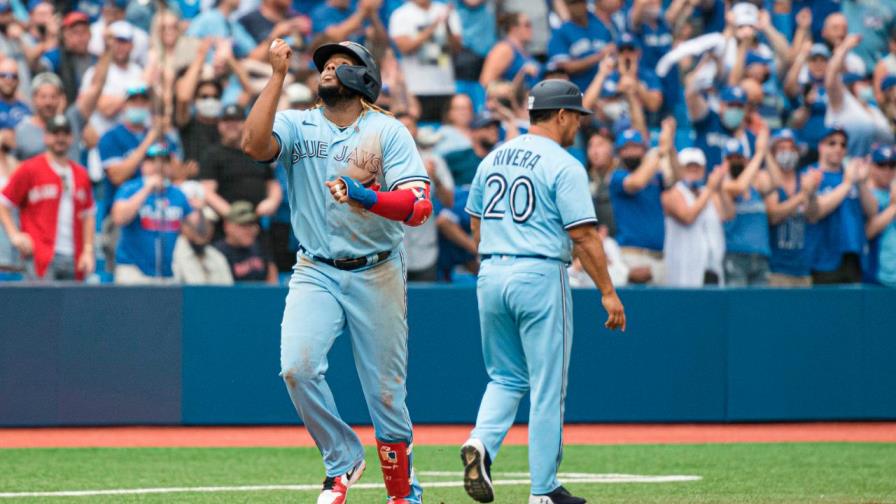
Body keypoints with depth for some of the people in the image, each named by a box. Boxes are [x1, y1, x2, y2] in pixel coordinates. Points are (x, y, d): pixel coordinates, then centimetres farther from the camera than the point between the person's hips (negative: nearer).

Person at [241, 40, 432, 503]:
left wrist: (366, 198, -31)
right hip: (316, 273, 1)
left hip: (377, 275, -1)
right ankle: (343, 461, 1)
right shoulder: (297, 126, 5)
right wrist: (278, 76, -17)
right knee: (298, 367, -21)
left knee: (386, 393, 1)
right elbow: (254, 144, -18)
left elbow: (419, 206, -13)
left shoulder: (387, 131, -2)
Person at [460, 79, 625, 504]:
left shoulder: (493, 159, 11)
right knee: (548, 386, 1)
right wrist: (608, 292, -9)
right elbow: (584, 236, -13)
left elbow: (476, 226, 17)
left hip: (490, 276, 6)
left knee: (506, 377, 17)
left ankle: (481, 443, -10)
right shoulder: (564, 166, -9)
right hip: (540, 277, -6)